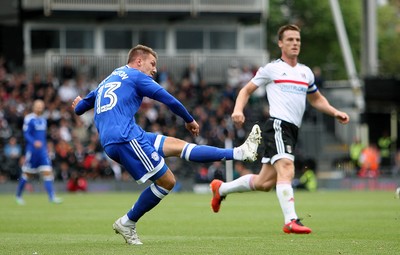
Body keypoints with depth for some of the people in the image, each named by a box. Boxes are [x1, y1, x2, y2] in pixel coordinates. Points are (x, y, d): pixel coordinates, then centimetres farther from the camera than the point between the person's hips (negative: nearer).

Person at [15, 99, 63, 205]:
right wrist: (34, 142, -30)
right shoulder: (29, 119, -9)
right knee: (27, 174, 4)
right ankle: (18, 195, 21)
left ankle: (51, 196, -11)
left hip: (42, 150, 6)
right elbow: (26, 134, -15)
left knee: (48, 172, -6)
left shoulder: (43, 120, 14)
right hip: (32, 150, -6)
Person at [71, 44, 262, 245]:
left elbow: (79, 107, 35)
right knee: (166, 181, -5)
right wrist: (189, 121, 19)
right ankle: (127, 223, 7)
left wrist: (79, 104, 60)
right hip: (126, 138, -9)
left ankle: (238, 153, -1)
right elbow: (169, 100, 3)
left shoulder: (106, 82, 27)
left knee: (178, 145, 6)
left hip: (110, 143, 9)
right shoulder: (135, 76, 4)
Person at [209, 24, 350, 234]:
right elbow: (247, 90, 8)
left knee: (264, 182, 9)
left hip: (292, 130, 7)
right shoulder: (271, 69, 3)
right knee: (286, 170, -26)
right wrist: (238, 110, -10)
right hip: (278, 125, -7)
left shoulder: (305, 72, 20)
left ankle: (221, 188, 29)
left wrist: (335, 112, 18)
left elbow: (316, 99, 34)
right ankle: (291, 221, -33)